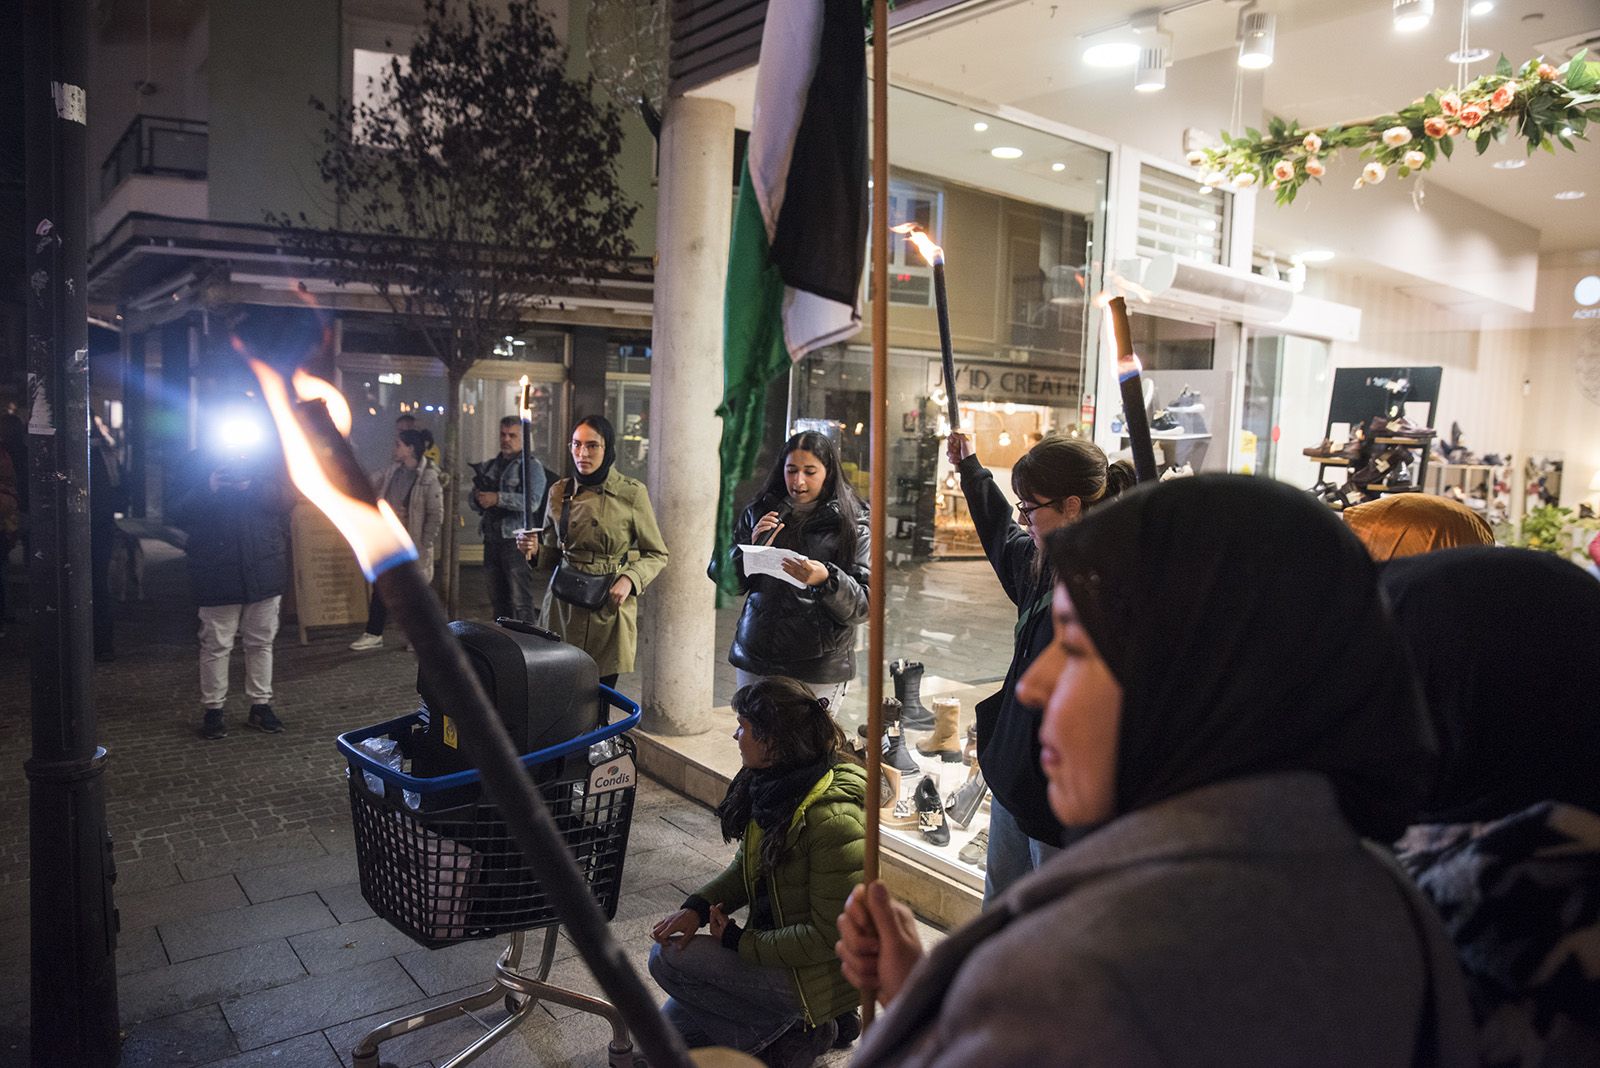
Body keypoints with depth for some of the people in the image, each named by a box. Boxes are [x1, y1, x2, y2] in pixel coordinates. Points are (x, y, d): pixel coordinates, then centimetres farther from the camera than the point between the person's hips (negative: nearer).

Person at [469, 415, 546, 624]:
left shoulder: (532, 466, -1)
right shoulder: (489, 466, 19)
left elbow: (533, 501, -16)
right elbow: (474, 504, 20)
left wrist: (498, 499, -19)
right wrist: (479, 498, -4)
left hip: (516, 542, -7)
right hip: (492, 540, 7)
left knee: (521, 604, -10)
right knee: (498, 602, 14)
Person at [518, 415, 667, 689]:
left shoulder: (631, 493, -3)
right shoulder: (560, 492, 7)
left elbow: (657, 554, 3)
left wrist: (630, 579, -13)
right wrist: (534, 549, -4)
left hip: (609, 609, -2)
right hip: (563, 607, 3)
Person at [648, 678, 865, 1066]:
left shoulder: (834, 820, -30)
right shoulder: (771, 788, -4)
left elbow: (832, 936, -25)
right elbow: (747, 867, 9)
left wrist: (740, 942, -18)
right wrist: (697, 907, -9)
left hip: (819, 973, -9)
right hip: (777, 944, 9)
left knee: (668, 959, -14)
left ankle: (803, 1031, -3)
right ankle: (803, 1021, 16)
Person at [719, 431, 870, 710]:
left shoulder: (851, 523, -3)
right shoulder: (759, 512, 7)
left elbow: (864, 603, -8)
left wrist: (826, 579, -26)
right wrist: (753, 548, -9)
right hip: (754, 659, 3)